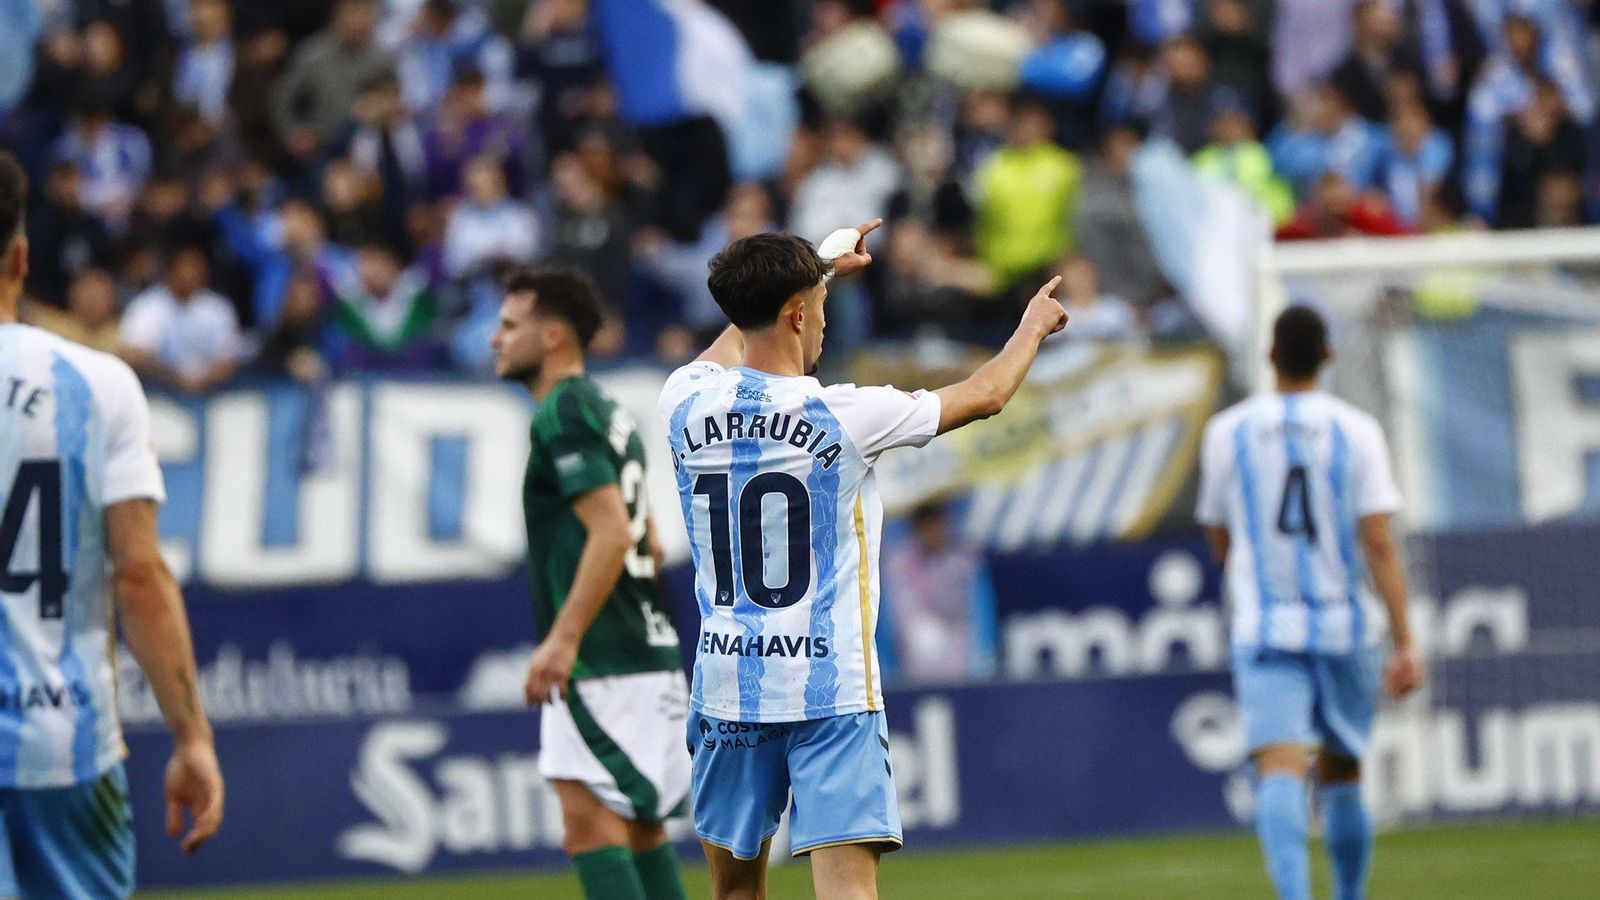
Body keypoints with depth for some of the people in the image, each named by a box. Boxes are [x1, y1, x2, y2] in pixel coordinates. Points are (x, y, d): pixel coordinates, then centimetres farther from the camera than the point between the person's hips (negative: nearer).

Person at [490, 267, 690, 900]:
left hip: (600, 662, -10)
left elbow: (611, 532, -21)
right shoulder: (608, 412, 20)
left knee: (591, 823, -15)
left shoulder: (564, 412, -10)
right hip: (649, 652, 10)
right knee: (640, 830, 12)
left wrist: (564, 637, -24)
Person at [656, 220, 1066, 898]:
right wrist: (1032, 329, 26)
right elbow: (985, 396, 5)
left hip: (726, 685, 5)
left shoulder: (686, 406, 1)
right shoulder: (840, 415, -11)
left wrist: (819, 268, 41)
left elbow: (731, 349, 28)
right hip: (831, 690, -4)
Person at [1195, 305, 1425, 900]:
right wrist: (1406, 642, -10)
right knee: (1342, 774, 18)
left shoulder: (1227, 432, 2)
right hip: (1346, 628, 1)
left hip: (1264, 632, -1)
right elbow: (1380, 544, -10)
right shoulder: (1356, 431, -3)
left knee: (1280, 773, -14)